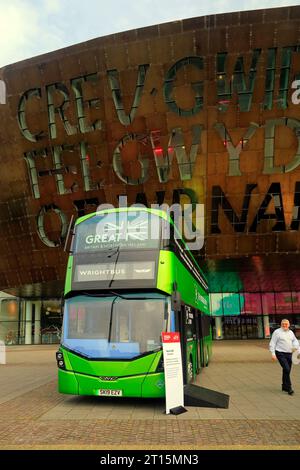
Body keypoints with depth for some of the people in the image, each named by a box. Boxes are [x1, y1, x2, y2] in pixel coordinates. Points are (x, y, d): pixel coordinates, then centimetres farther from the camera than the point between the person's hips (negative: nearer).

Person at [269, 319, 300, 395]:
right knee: (287, 369, -15)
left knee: (287, 371, 12)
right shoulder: (277, 332, -6)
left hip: (289, 354, 6)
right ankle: (289, 388, -8)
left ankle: (284, 386, 26)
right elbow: (272, 344, -7)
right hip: (280, 354, -6)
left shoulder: (291, 332, 13)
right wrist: (273, 354, -14)